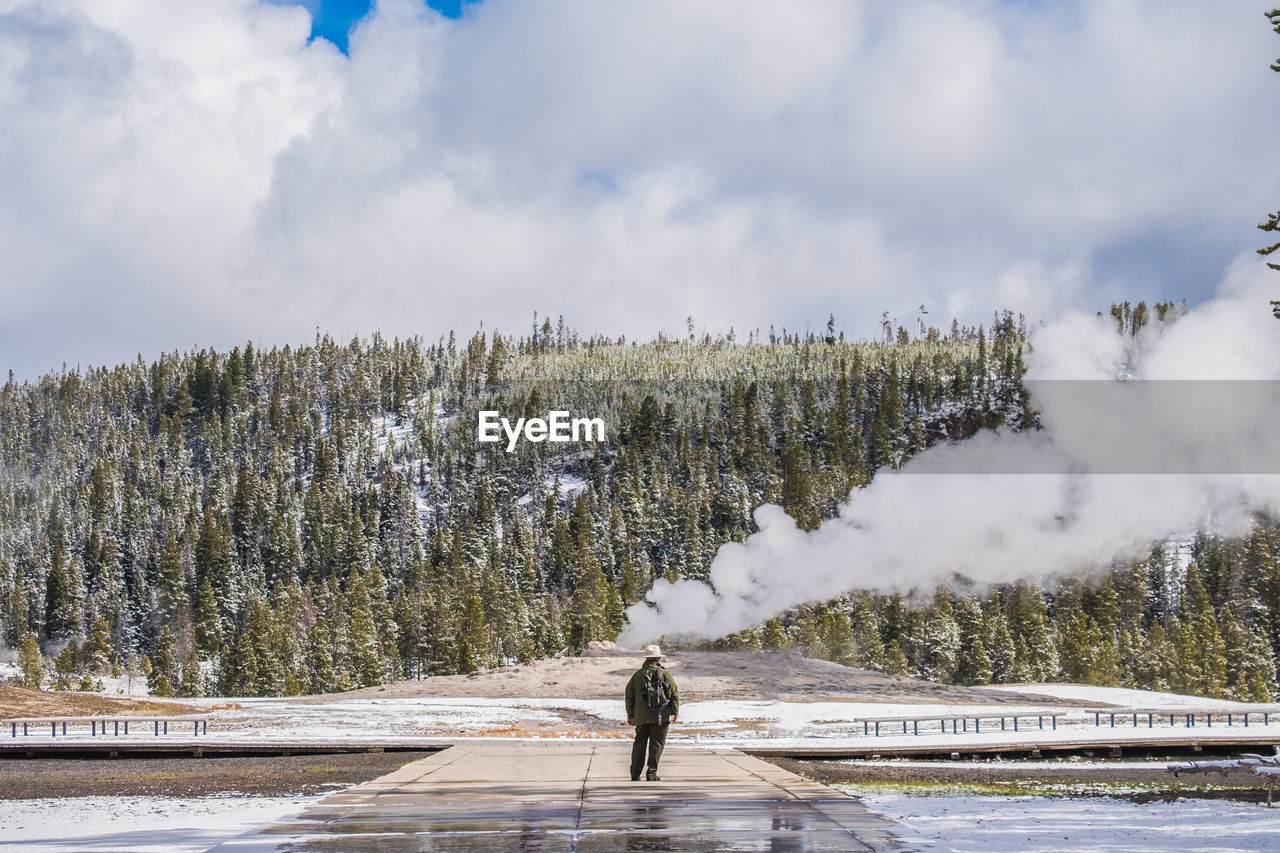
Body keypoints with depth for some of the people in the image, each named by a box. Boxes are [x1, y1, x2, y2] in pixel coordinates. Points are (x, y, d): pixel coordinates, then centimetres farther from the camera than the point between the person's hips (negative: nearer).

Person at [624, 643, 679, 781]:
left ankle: (635, 774, 10)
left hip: (641, 717, 3)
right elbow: (674, 693, -2)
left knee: (639, 744, 10)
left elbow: (629, 695, 8)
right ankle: (651, 774, -2)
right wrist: (675, 713, 4)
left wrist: (630, 715, 14)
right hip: (661, 717, -3)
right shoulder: (664, 673, -2)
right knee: (657, 744, 2)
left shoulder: (638, 674, 6)